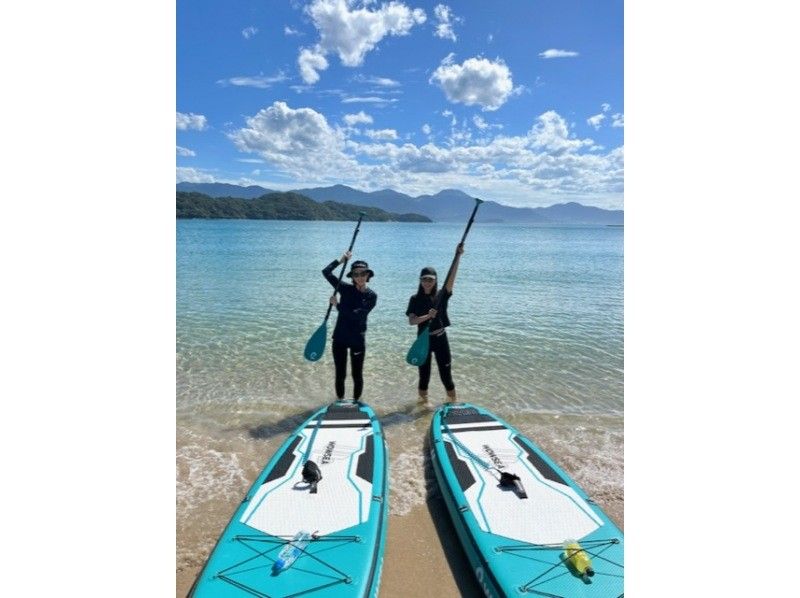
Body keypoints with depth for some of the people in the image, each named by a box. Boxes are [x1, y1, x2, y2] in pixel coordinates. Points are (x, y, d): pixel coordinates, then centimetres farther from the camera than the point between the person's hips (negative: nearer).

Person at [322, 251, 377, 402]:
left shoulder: (371, 296, -8)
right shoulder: (346, 289, -3)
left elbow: (356, 315, -20)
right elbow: (326, 272, -8)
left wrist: (337, 305, -14)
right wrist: (341, 259, -4)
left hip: (357, 340, -1)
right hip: (339, 338, 2)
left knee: (357, 375, 10)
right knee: (340, 374, 12)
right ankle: (340, 402, 30)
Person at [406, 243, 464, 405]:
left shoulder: (441, 296, -3)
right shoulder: (415, 299, -3)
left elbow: (451, 276, -17)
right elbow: (411, 321, -14)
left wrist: (458, 256, -29)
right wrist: (427, 316, -31)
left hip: (440, 338, 0)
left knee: (445, 371, 5)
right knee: (424, 372, 11)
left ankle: (453, 401, 20)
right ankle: (423, 399, 31)